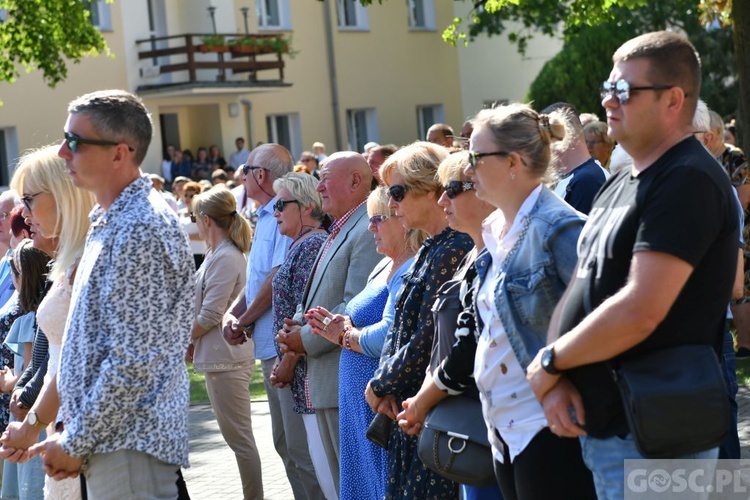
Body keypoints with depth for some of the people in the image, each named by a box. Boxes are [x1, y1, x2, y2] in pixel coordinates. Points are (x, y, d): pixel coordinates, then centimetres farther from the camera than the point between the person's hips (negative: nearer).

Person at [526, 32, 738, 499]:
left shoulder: (687, 181, -16)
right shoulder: (621, 185, 14)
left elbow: (639, 312, -26)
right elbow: (583, 289, 13)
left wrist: (550, 360, -12)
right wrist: (559, 378, -4)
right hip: (604, 426, 9)